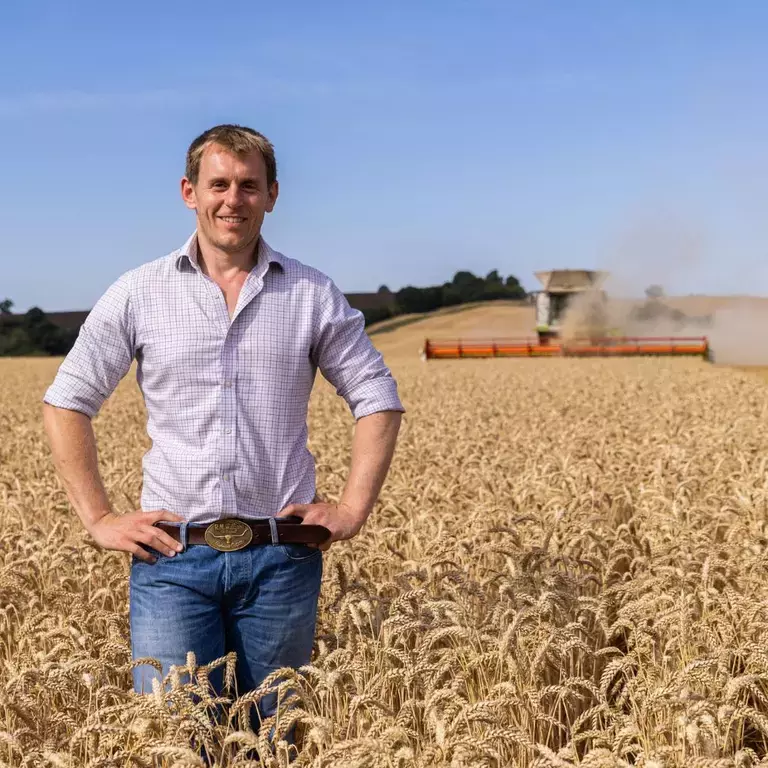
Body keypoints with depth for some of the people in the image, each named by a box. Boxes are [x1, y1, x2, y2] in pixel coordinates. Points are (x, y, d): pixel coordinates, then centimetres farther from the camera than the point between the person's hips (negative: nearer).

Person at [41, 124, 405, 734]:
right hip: (172, 555, -1)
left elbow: (378, 400, 9)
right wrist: (99, 518, 0)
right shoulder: (139, 293, 2)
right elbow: (67, 401, 7)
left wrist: (353, 511, 0)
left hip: (282, 557, 1)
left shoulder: (314, 295, 4)